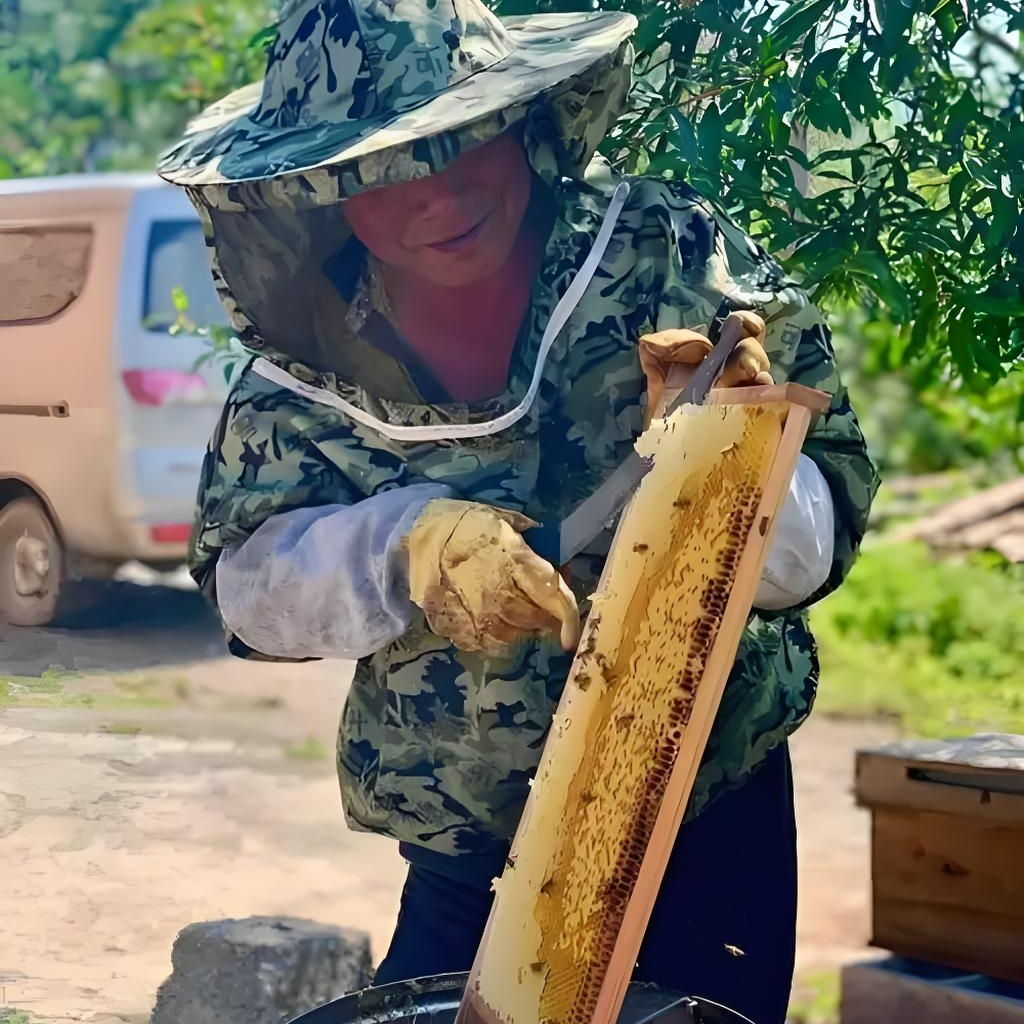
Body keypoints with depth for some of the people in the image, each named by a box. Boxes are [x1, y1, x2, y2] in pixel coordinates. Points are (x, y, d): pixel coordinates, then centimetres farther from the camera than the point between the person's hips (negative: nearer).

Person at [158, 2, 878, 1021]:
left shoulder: (676, 259, -14)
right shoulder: (311, 359, -6)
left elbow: (817, 542, -12)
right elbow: (246, 583, -8)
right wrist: (403, 547, -27)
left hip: (706, 830, -1)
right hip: (462, 861, 2)